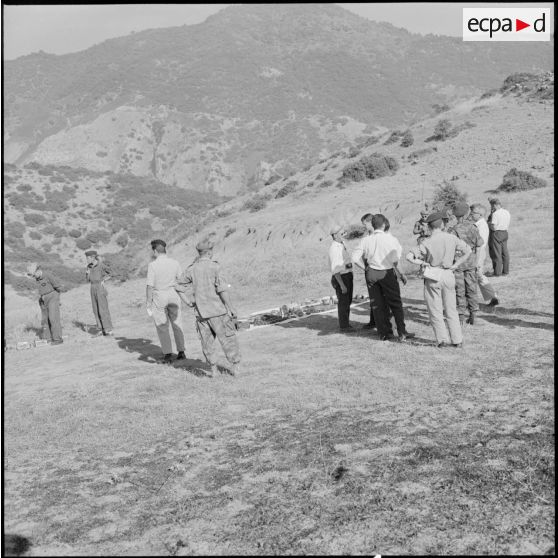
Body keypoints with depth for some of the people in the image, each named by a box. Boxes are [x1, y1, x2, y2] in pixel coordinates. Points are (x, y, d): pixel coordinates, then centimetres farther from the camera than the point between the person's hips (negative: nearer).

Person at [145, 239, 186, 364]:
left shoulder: (153, 265, -13)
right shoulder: (175, 263, -1)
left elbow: (150, 286, -12)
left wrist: (148, 302, -5)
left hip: (159, 297, -3)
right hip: (173, 295, 3)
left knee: (162, 326, 7)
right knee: (177, 324, 14)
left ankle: (168, 354, 7)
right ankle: (181, 351, 16)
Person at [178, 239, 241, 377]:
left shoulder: (192, 269, 2)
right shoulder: (214, 267, -11)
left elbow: (179, 286, 9)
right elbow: (222, 290, -14)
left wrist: (189, 302, 11)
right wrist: (231, 308, -8)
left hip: (201, 312, 4)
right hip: (217, 310, -4)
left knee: (207, 341, 12)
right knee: (228, 339, 8)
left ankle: (213, 368, 12)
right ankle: (235, 366, 13)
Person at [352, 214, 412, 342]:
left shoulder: (365, 240, -4)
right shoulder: (391, 239, -10)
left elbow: (355, 258, -8)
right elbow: (396, 259, -10)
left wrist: (366, 267, 5)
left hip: (371, 274, 2)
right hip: (387, 273, -2)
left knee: (377, 304, 11)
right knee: (395, 303, 9)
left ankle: (383, 333, 16)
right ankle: (402, 333, 10)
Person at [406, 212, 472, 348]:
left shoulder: (427, 243, -13)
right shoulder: (452, 238, -4)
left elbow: (409, 257, -18)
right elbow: (468, 251, 5)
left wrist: (422, 263, -6)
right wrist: (456, 264, 7)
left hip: (432, 278, -3)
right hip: (448, 276, 3)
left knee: (435, 311, 8)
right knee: (451, 310, 13)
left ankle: (442, 339, 3)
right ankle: (457, 340, 14)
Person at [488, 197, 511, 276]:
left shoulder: (495, 214, -17)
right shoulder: (507, 212, 8)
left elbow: (494, 227, -20)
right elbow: (508, 226, 14)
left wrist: (488, 224, -3)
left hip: (496, 234, -8)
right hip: (505, 233, 8)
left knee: (496, 254, -1)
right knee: (505, 253, 13)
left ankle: (497, 272, 2)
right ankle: (505, 271, 20)